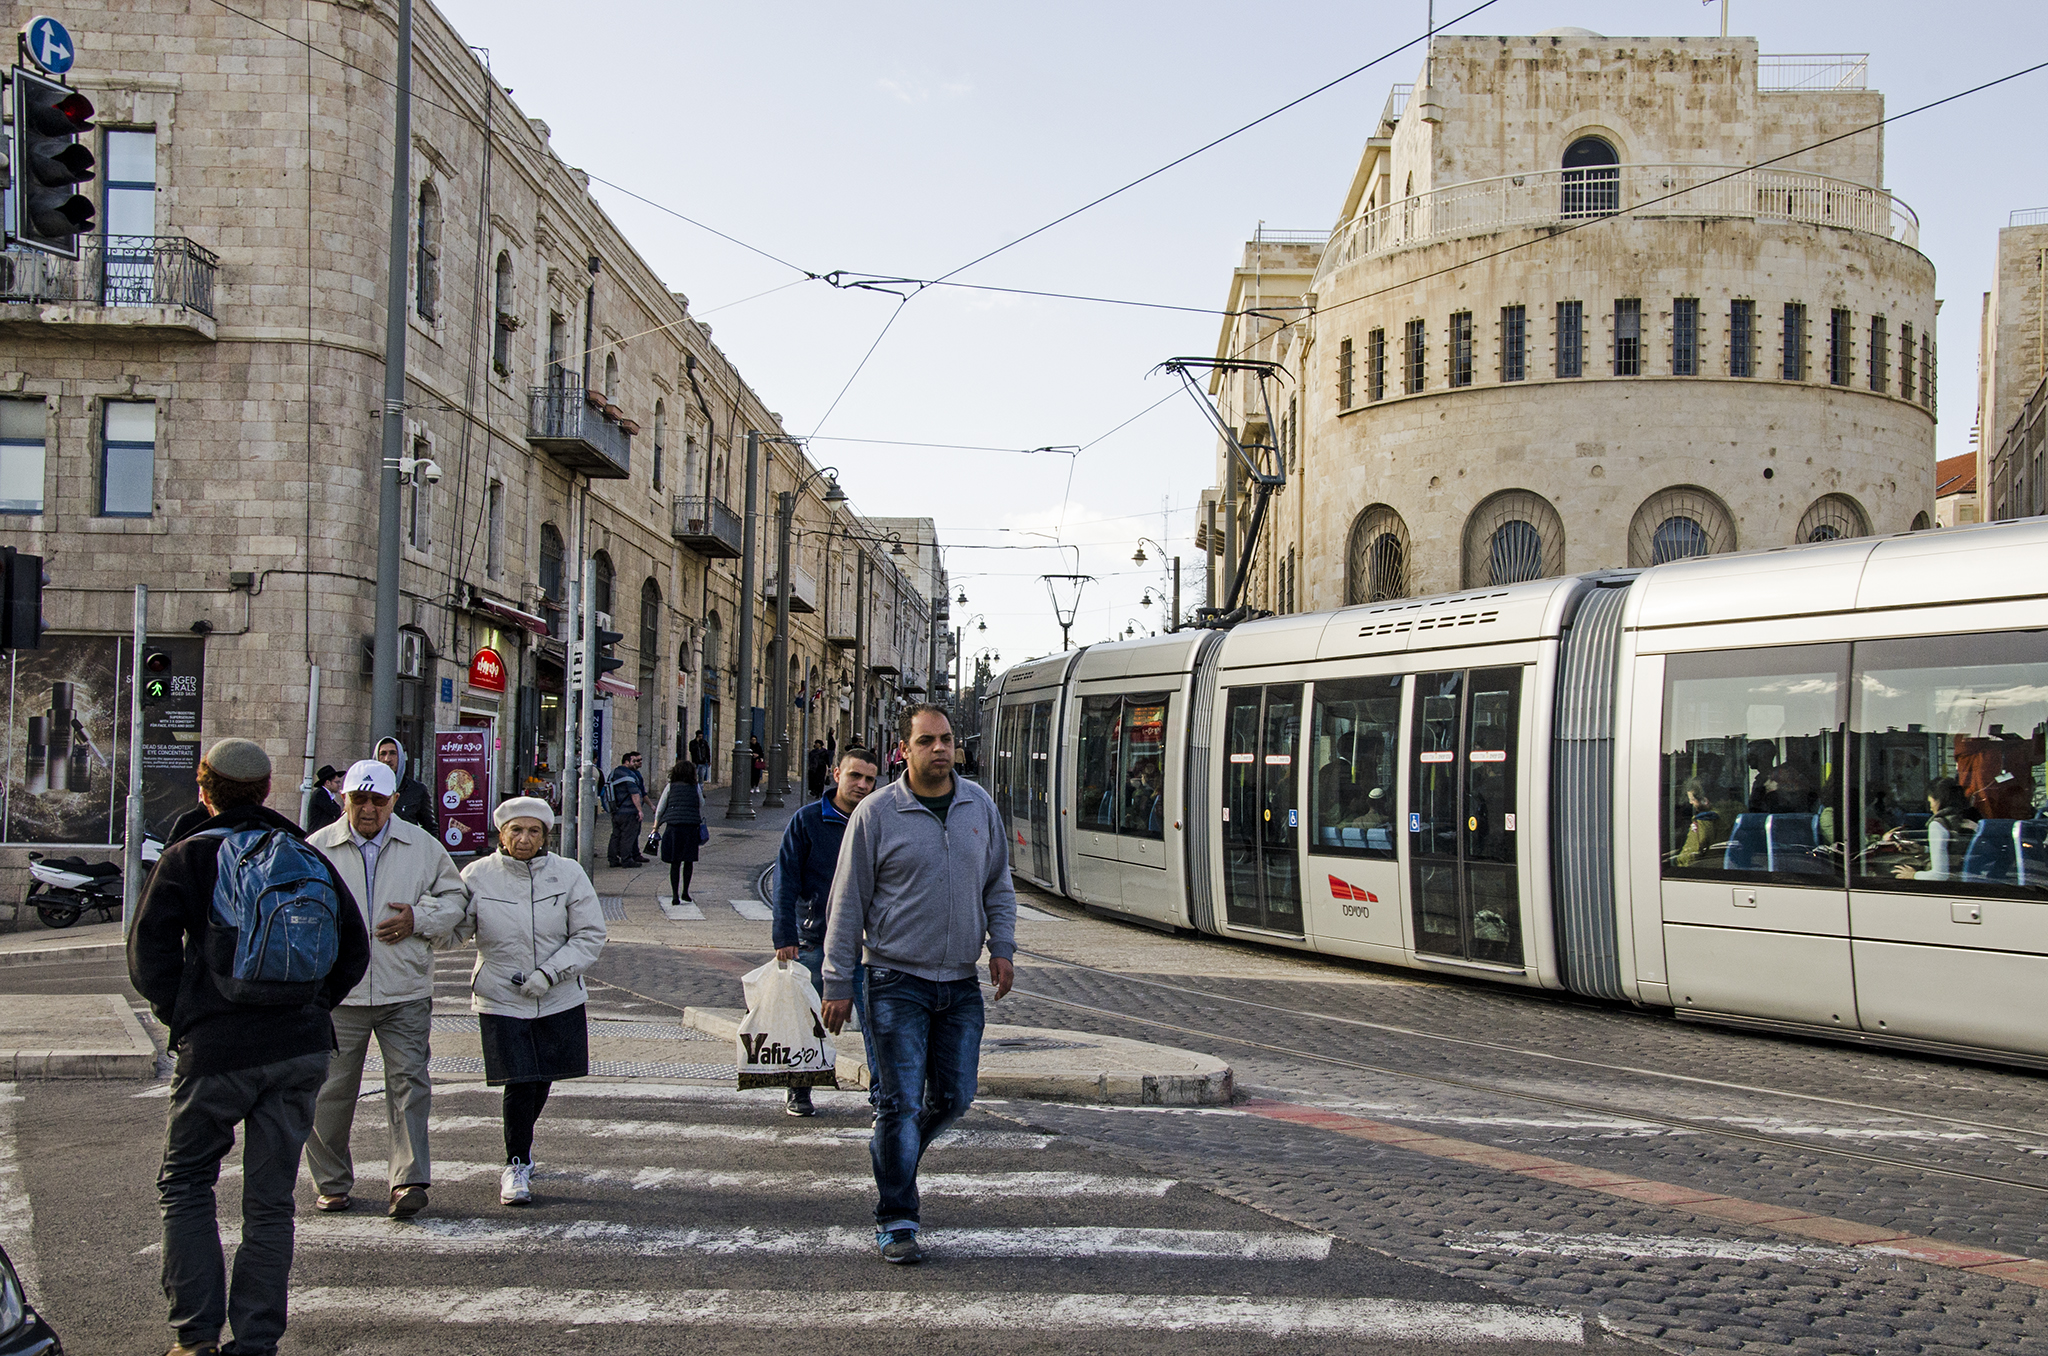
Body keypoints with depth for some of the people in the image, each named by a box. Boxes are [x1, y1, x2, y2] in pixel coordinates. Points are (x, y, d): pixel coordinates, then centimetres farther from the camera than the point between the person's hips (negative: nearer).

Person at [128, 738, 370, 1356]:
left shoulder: (187, 857, -3)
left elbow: (148, 955, -8)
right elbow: (354, 947, 12)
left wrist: (182, 1017, 5)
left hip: (217, 1050, -3)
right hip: (302, 1049, 3)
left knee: (185, 1184, 13)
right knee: (270, 1199, 9)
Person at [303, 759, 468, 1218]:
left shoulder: (423, 846, 6)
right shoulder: (318, 849, 4)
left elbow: (454, 898, 12)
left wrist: (419, 918, -7)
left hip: (405, 994, 0)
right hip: (337, 993, 0)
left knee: (409, 1083, -6)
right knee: (330, 1090, 6)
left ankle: (410, 1180, -6)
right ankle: (332, 1183, 21)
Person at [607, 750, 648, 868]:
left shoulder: (613, 773, 16)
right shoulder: (629, 774, -13)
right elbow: (635, 794, -17)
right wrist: (640, 810, -16)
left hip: (615, 811, 9)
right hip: (628, 812, -9)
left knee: (616, 835, 11)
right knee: (628, 836, -4)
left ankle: (612, 859, 11)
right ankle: (626, 860, -2)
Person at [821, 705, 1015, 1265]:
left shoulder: (978, 805, 8)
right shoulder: (876, 813, -6)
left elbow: (998, 883, 18)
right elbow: (847, 903, -3)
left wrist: (1001, 947, 6)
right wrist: (837, 984, -4)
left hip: (961, 983, 4)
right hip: (897, 981, -4)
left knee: (954, 1097, 8)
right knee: (901, 1102, -4)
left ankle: (892, 1158, 35)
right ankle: (896, 1223, 7)